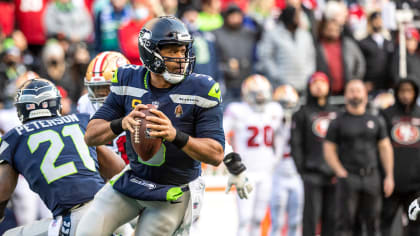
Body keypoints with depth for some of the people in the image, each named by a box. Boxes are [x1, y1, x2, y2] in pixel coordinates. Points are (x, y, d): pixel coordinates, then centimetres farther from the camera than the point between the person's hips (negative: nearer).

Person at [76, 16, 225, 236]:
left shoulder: (199, 90, -14)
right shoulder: (128, 81, -4)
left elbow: (216, 155, -18)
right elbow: (91, 136, -5)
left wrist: (176, 136, -36)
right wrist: (121, 123, -28)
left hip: (174, 191, -3)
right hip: (133, 180, 3)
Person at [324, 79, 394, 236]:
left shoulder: (376, 121, 12)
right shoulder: (338, 123, 3)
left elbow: (385, 148, 12)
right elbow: (329, 151, 0)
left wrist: (389, 176, 3)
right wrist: (341, 174, -10)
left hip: (371, 176, 3)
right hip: (348, 177, -3)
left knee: (373, 222, 6)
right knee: (345, 223, -6)